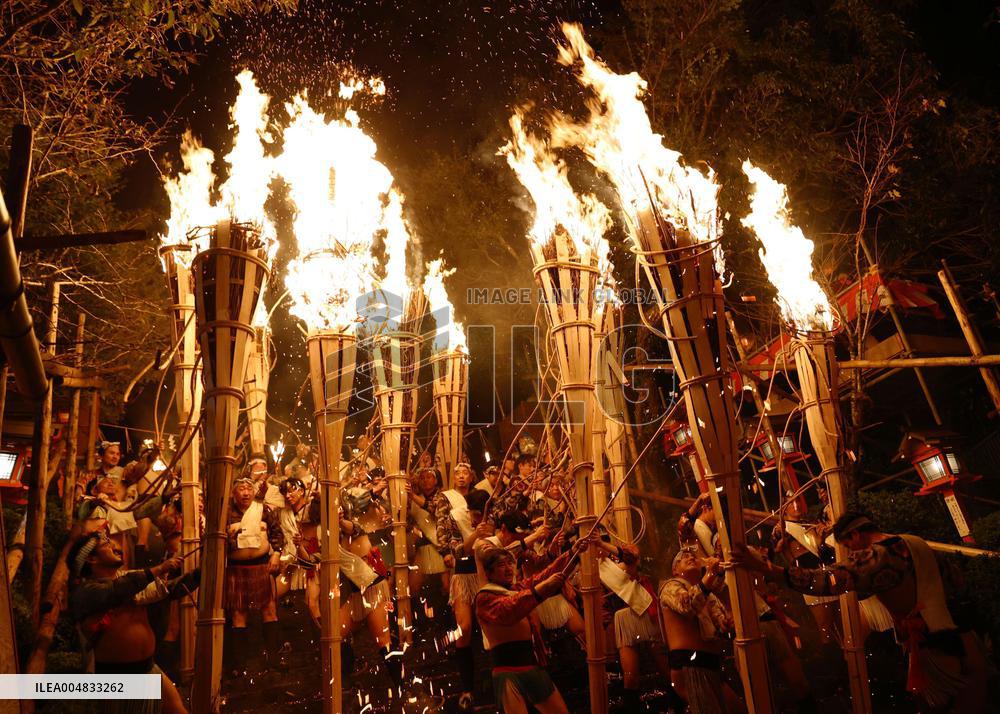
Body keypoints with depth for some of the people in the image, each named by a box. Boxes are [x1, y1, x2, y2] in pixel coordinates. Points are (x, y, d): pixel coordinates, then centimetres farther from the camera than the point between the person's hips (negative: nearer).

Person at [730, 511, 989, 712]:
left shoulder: (873, 558, -16)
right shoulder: (916, 542, 10)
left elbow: (823, 581, -30)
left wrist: (762, 566, -35)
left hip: (935, 651, -8)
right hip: (965, 642, 8)